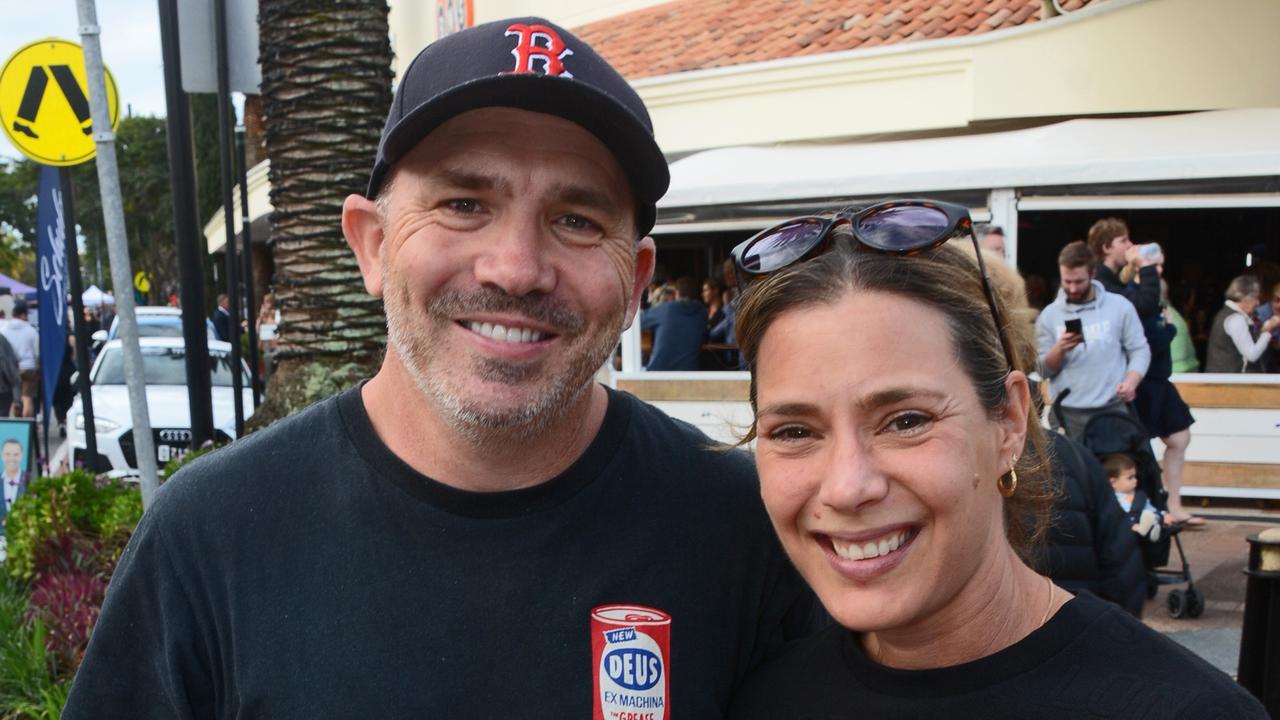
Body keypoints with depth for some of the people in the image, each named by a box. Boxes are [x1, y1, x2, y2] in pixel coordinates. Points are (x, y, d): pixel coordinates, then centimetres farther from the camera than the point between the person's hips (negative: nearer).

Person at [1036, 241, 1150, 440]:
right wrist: (1059, 350, -17)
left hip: (1113, 410, 0)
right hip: (1067, 414, 0)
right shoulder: (1049, 315, 4)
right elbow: (1043, 370, 3)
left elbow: (1140, 350, 3)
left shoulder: (1120, 306, 3)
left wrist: (1130, 382, -15)